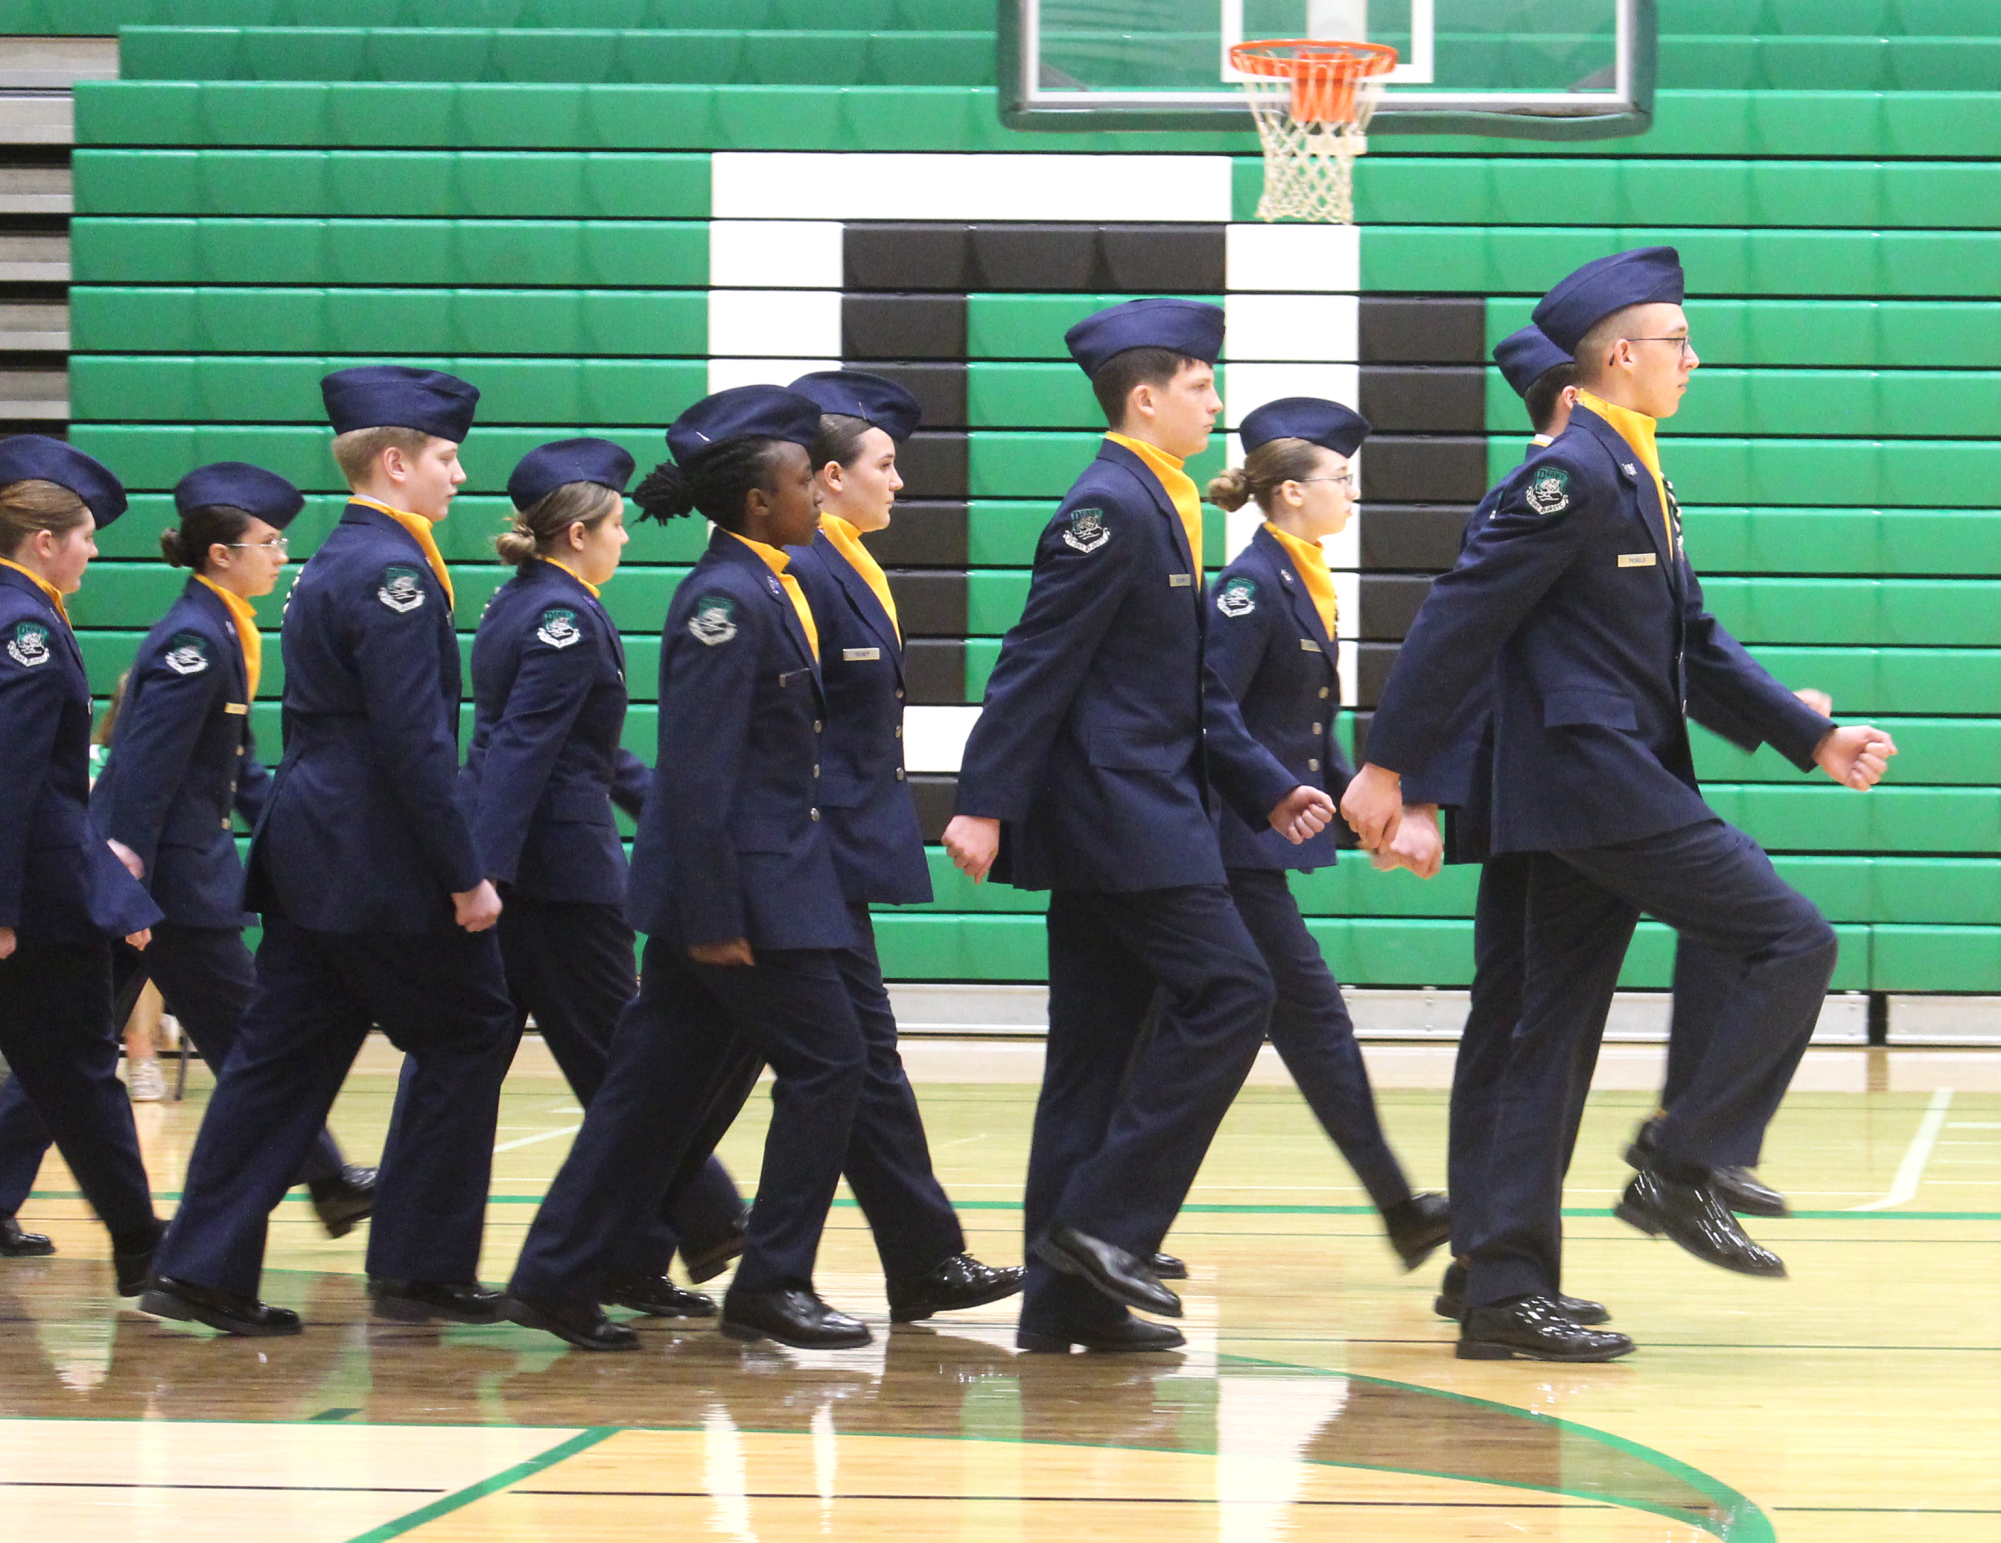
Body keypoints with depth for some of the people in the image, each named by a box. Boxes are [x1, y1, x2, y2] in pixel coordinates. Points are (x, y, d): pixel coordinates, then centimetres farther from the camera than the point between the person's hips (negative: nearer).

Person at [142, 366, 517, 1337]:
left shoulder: (330, 566, 16)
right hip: (380, 865, -9)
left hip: (309, 856, 9)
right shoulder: (391, 573, -15)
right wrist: (465, 876, -17)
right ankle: (421, 1268, 5)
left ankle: (204, 1269, 5)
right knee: (466, 1035, 3)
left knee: (282, 1056, 8)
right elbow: (415, 741, -20)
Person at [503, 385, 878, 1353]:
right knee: (827, 1063, -4)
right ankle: (770, 1287, 1)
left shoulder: (761, 590, 14)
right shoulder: (725, 601, -16)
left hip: (762, 873, 10)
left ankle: (557, 1279, 13)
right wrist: (714, 918, -21)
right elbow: (698, 771, -20)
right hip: (740, 882, -10)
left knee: (661, 1082, 10)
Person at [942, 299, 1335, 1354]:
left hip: (1140, 812, 10)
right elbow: (1037, 664, -17)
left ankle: (1067, 1294, 10)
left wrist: (1268, 790, 18)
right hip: (1115, 814, -10)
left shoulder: (1158, 511, 19)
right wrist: (985, 805, -21)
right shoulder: (1109, 510, -12)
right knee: (1226, 991, -14)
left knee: (1100, 1045, 8)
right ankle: (1105, 1219, -13)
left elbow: (1192, 688, 23)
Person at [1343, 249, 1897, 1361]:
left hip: (1622, 783, 10)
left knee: (1555, 1040, 8)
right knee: (1795, 942, -10)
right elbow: (1461, 618, -14)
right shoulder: (1573, 475, -13)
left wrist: (1813, 737, 12)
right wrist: (1388, 767, -14)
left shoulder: (1637, 477, 18)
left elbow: (1695, 639, 21)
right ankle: (1681, 1173, -6)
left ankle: (1508, 1297, 9)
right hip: (1594, 779, -10)